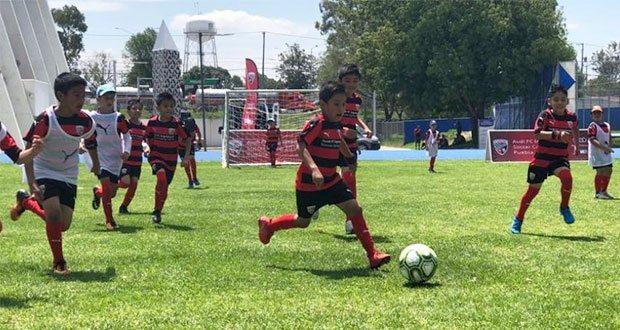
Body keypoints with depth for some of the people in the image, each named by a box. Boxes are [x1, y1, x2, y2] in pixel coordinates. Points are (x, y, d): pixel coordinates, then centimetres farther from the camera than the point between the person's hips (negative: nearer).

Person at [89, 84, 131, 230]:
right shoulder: (91, 117, -5)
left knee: (112, 192, 4)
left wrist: (126, 150, -7)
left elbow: (127, 136, 7)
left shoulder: (118, 118, -2)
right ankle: (109, 221, -7)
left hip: (115, 159, 3)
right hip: (99, 157, -3)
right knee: (106, 185, -19)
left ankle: (97, 192, 42)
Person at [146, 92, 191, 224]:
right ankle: (157, 211, -18)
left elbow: (187, 140, -1)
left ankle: (158, 212, 32)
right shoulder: (152, 122, -7)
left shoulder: (176, 124, -10)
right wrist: (148, 147, -5)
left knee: (165, 186, 10)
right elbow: (148, 138, 11)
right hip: (156, 157, -2)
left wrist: (186, 157, -8)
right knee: (161, 177, -28)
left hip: (171, 160, 2)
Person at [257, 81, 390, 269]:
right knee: (303, 221, 9)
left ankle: (372, 254, -5)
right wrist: (314, 169, -41)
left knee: (354, 208, -7)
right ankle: (268, 225, 37)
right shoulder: (316, 123, -20)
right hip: (309, 182, -7)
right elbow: (300, 146, -29)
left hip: (331, 180, 7)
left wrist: (350, 157, 38)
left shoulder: (337, 125, 5)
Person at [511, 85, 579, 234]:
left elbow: (575, 129, 26)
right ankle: (518, 219, 22)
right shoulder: (545, 115, -13)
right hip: (542, 157, -2)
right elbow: (537, 134, -29)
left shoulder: (571, 117, 0)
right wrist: (557, 135, -40)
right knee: (534, 188, 5)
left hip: (560, 157, 2)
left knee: (567, 177, -29)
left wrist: (576, 145, 27)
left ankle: (564, 208, -5)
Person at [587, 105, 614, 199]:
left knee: (608, 171, 10)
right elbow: (592, 140, -22)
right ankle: (597, 193, 3)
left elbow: (609, 138, 19)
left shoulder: (607, 125, 12)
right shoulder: (592, 126, -12)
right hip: (596, 153, -8)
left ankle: (604, 191, 23)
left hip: (606, 153, 8)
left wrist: (609, 147, -2)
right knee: (600, 172, -8)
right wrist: (604, 147, -30)